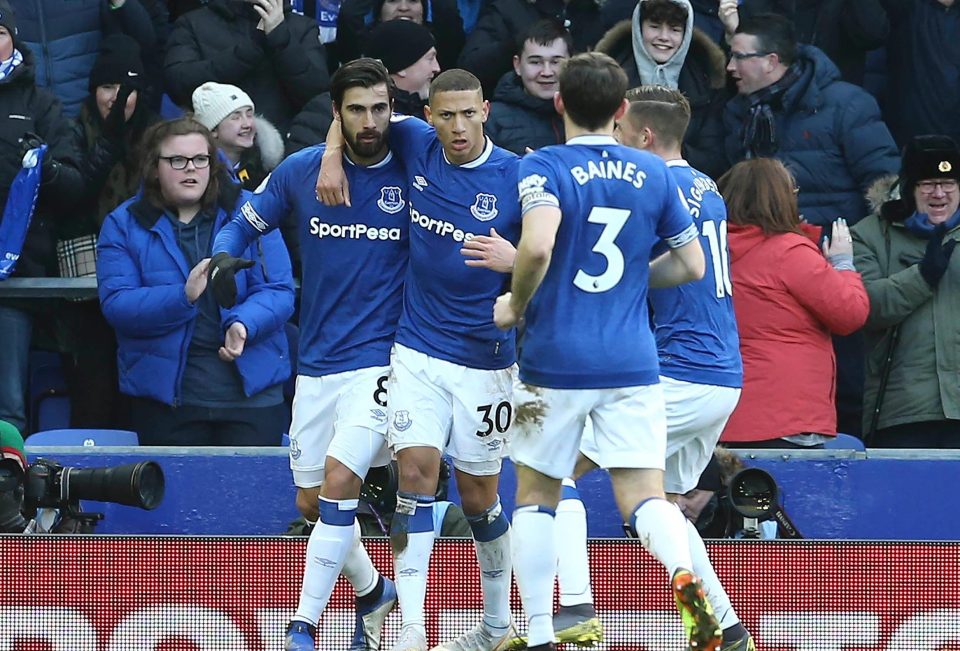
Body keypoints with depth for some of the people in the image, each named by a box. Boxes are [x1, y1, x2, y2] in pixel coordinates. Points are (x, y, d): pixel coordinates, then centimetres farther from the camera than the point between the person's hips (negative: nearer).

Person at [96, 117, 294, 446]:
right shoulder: (124, 224, 4)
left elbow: (278, 291, -2)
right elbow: (116, 304, -7)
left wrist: (243, 325, -23)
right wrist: (182, 298, -23)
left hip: (251, 389, 0)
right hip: (165, 391, 0)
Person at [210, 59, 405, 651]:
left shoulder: (412, 176, -5)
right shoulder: (300, 171, 2)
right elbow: (245, 224, 13)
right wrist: (224, 257, -8)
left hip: (381, 360, -4)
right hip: (317, 363, 4)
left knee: (339, 483, -20)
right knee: (311, 502, 10)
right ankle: (373, 592, 37)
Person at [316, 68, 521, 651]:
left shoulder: (517, 178, -11)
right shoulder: (414, 145, 0)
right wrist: (333, 158, 0)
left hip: (485, 361, -2)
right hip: (417, 351, 2)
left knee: (480, 496, 7)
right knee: (417, 471, -12)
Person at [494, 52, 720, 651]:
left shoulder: (544, 168, -7)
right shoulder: (654, 175, 6)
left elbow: (538, 245, -24)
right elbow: (692, 265, 13)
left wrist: (516, 303, -6)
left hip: (555, 360, -2)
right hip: (633, 361, 2)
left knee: (537, 496, 12)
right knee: (645, 495, -1)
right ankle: (684, 577, -33)